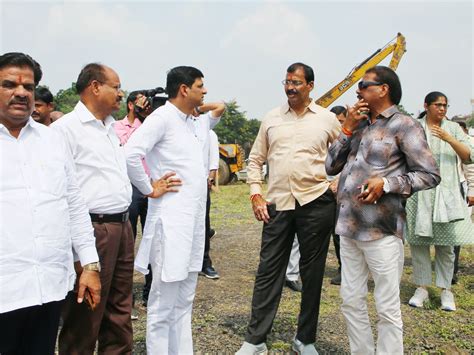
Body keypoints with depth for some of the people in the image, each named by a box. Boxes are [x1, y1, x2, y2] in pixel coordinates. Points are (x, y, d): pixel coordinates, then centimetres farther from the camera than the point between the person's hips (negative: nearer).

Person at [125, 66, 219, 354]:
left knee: (184, 302, 17)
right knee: (163, 304, 1)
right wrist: (150, 188, -13)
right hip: (171, 219, -8)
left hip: (195, 218, 8)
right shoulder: (162, 117, -11)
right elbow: (131, 154, -22)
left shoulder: (196, 122, 13)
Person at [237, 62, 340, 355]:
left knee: (312, 273, 9)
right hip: (277, 204, 1)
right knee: (268, 270, 4)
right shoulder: (272, 118, 8)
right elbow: (256, 159, 12)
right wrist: (256, 195, 3)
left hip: (316, 202, -1)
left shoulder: (328, 119, 3)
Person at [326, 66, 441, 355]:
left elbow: (430, 174, -6)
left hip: (381, 229, -7)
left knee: (387, 308, 3)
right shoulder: (360, 125, 16)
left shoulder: (404, 125, -3)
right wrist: (348, 128, 3)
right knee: (351, 301, 14)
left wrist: (386, 183, -17)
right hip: (348, 227, 7)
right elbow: (331, 167, 11)